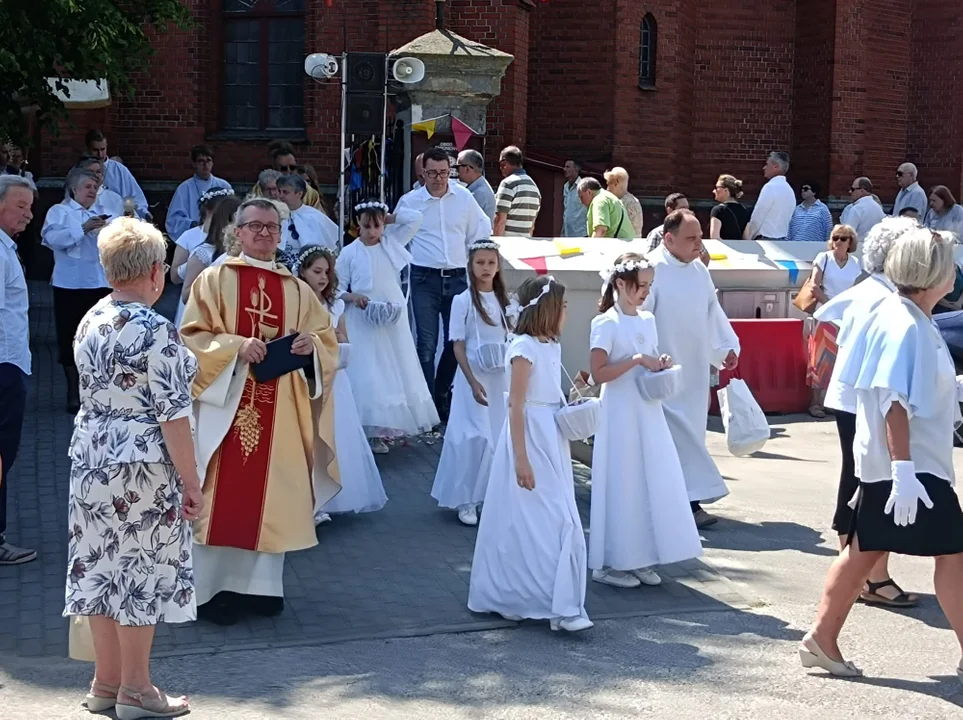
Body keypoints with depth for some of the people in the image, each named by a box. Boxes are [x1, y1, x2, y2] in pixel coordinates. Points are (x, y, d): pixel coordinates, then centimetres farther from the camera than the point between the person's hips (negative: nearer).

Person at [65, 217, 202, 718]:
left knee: (101, 565, 14)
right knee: (141, 569, 3)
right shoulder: (156, 332, -18)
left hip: (90, 457, 8)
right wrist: (191, 482, -11)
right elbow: (172, 415, -18)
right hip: (142, 465, -7)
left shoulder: (89, 322, 5)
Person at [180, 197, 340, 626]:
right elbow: (192, 336, -6)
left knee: (270, 492, 6)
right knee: (222, 495, -4)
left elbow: (327, 336, 13)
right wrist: (235, 345, -21)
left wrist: (312, 344, -9)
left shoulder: (295, 289, 12)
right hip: (226, 402, -4)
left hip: (278, 408, 4)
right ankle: (212, 588, 3)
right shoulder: (215, 279, 1)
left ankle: (260, 584, 16)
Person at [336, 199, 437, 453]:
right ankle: (374, 431, -5)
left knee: (396, 372, 6)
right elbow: (336, 289, 0)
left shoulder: (392, 242, 6)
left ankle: (389, 427, 14)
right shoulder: (349, 253, -3)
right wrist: (352, 296, -18)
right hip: (364, 323, -4)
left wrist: (387, 218, 3)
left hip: (393, 320, 4)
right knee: (369, 376, -6)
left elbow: (415, 218, 6)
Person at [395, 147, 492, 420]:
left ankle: (442, 395, 24)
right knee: (426, 344, -2)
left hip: (457, 277, 2)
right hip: (424, 278, -2)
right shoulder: (409, 201, 0)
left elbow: (481, 233, 12)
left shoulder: (464, 198, 5)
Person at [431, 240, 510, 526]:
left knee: (501, 436, 4)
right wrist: (473, 382, -16)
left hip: (502, 377, 4)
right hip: (474, 376, -4)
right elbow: (458, 347, -8)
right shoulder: (463, 301, -7)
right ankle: (466, 501, 4)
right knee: (474, 438, -5)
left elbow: (511, 340, 12)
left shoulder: (503, 300, 7)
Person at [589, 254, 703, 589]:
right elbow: (599, 373, -17)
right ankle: (610, 563, 7)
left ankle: (641, 559, 15)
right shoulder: (605, 324, -10)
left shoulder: (648, 321, 11)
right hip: (621, 414, -7)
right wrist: (636, 360, -21)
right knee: (622, 485, -2)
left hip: (649, 412, 7)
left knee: (653, 483, 6)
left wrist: (660, 366, -1)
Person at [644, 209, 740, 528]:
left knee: (691, 429, 11)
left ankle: (687, 496, 20)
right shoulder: (653, 270, -15)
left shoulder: (699, 270, 9)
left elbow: (713, 311, 16)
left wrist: (726, 346, 8)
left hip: (694, 368, 8)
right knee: (679, 433, -8)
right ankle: (690, 499, -6)